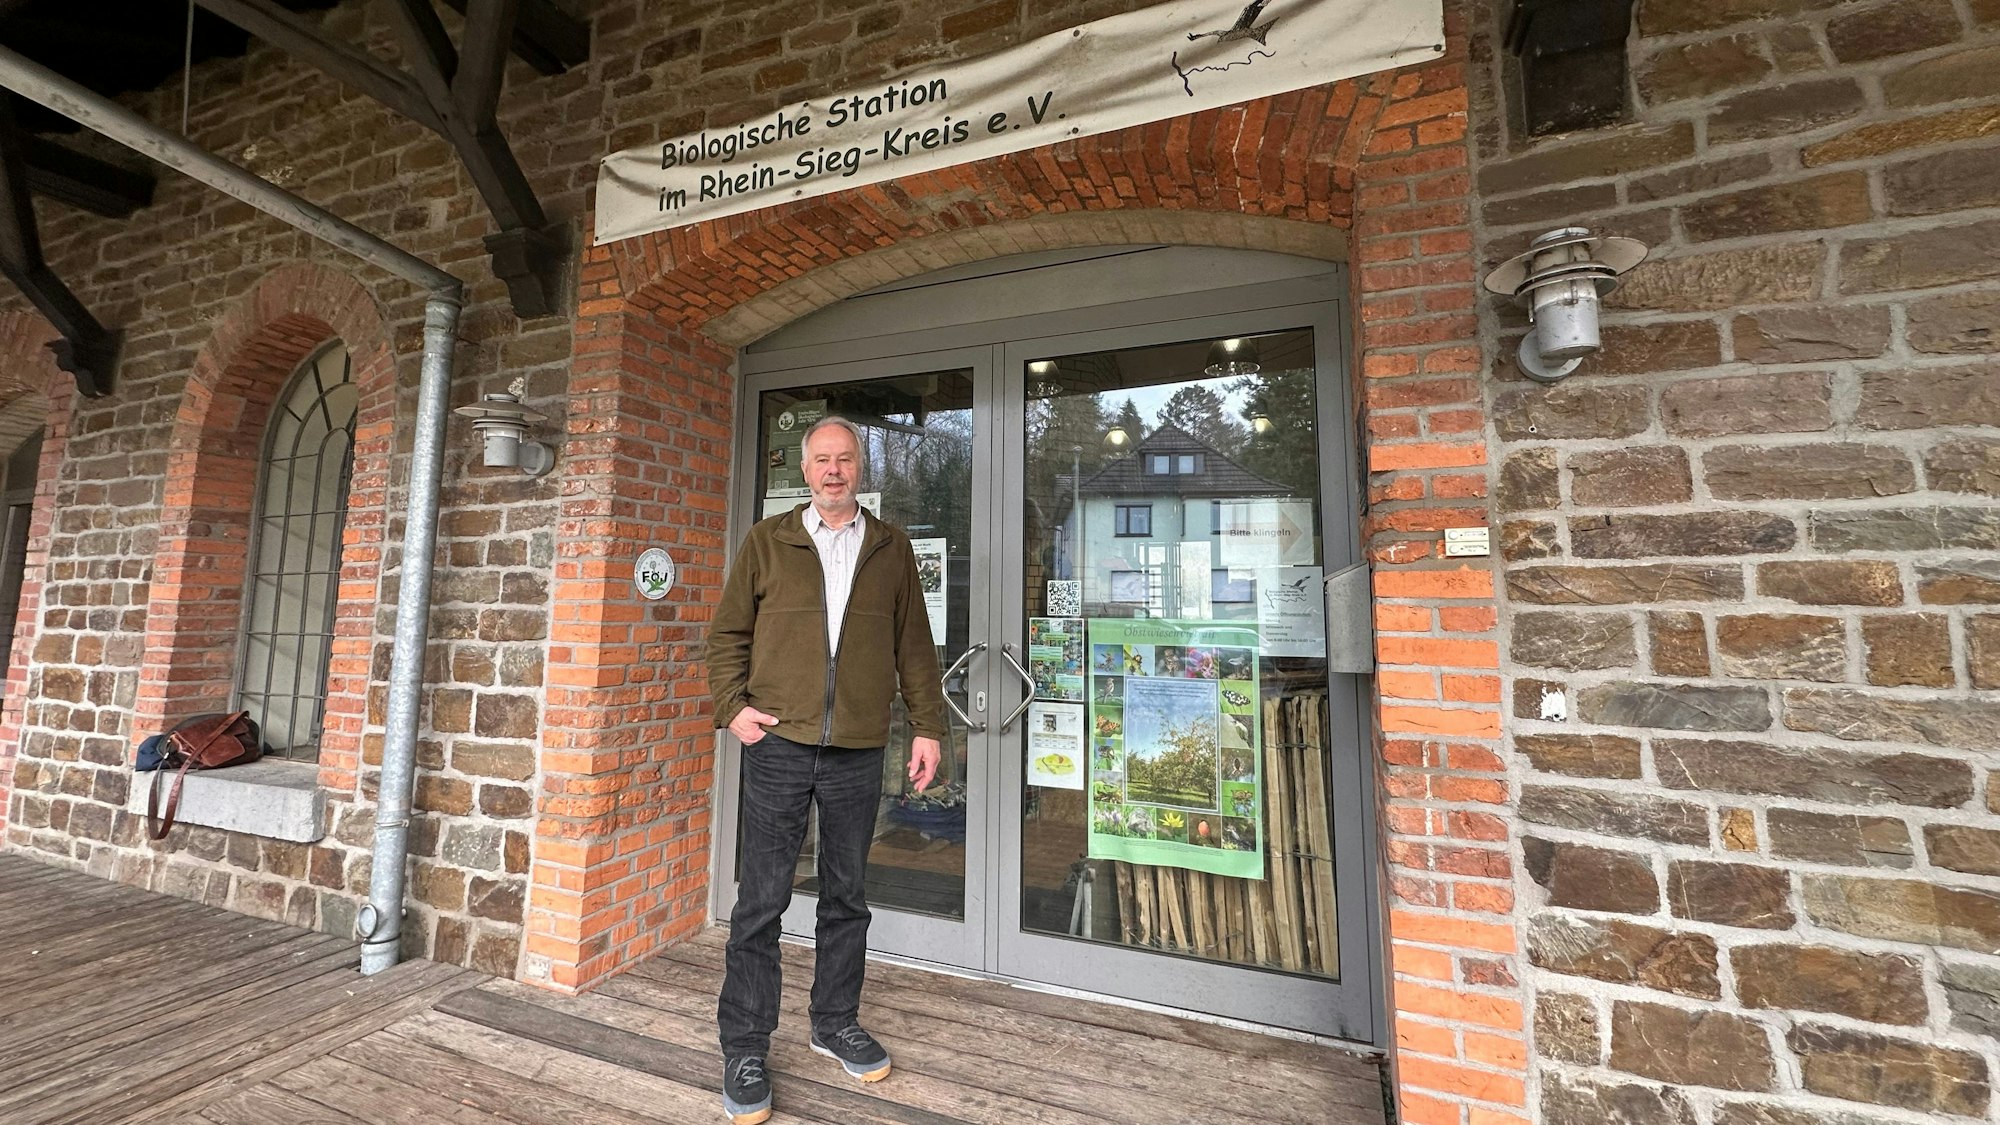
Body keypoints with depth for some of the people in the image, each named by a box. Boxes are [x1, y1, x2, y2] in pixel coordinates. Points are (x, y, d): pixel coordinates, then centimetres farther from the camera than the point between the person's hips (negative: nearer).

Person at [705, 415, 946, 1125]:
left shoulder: (892, 549, 8)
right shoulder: (767, 542, 6)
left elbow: (914, 646, 8)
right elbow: (728, 633, 8)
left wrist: (928, 726, 4)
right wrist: (731, 706, -4)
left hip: (858, 753, 2)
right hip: (778, 746, -1)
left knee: (846, 897, 15)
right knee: (761, 900, 6)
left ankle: (836, 1023, 35)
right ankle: (744, 1049, 24)